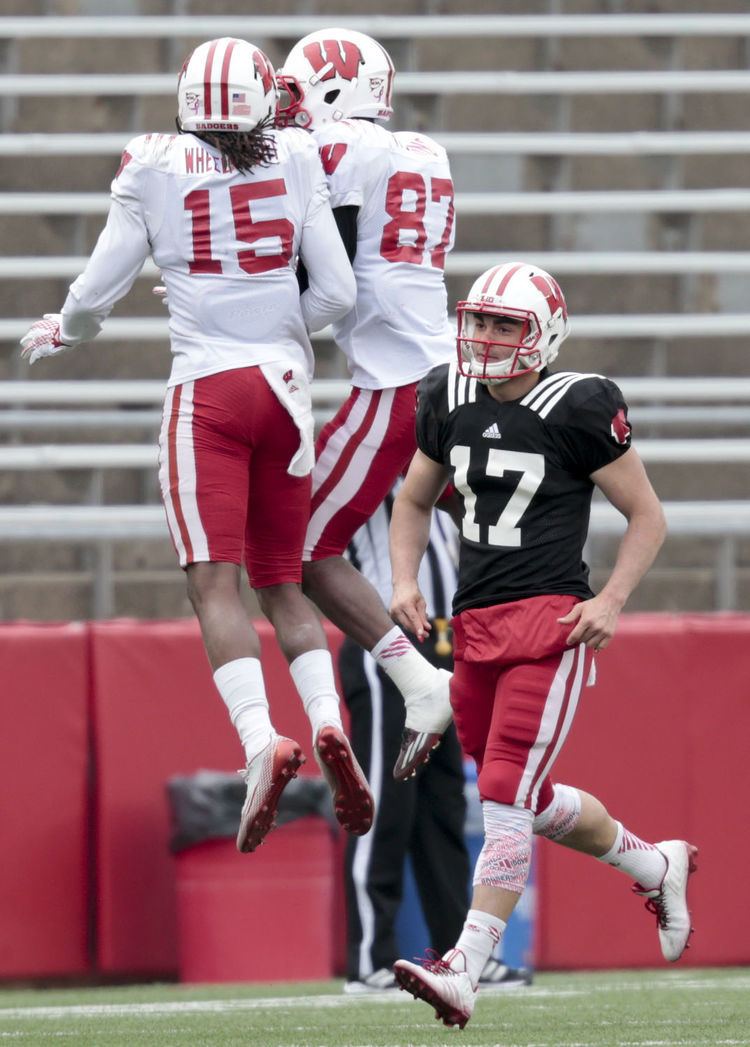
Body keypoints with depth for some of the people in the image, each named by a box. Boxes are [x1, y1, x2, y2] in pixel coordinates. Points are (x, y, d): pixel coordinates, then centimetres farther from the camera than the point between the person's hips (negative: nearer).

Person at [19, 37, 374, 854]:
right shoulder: (296, 165, 3)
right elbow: (336, 294, 3)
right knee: (283, 582, 13)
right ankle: (328, 722, -10)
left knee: (215, 582, -9)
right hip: (284, 386, 3)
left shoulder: (153, 172, -1)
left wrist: (59, 333, 26)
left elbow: (94, 295, 4)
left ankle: (261, 740, -29)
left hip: (206, 388, -3)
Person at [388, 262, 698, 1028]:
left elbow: (647, 517, -1)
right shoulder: (450, 401, 8)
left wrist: (610, 602, -13)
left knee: (506, 797, -14)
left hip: (549, 622, -7)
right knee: (529, 800, 15)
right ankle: (653, 865, 40)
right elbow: (414, 503, 23)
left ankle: (464, 971, -18)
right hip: (475, 624, 7)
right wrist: (405, 582, 6)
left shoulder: (577, 408, -9)